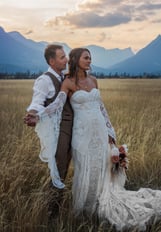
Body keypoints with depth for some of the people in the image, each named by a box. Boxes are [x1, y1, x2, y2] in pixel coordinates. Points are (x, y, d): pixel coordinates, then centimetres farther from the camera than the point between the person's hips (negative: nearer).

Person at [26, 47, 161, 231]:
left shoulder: (93, 80, 10)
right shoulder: (68, 83, -6)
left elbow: (100, 107, 14)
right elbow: (58, 104, -21)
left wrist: (109, 132, 11)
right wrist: (39, 118, -38)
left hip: (100, 131, 5)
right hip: (83, 133, -5)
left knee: (102, 170, 9)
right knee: (86, 172, 3)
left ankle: (101, 206, 26)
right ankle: (80, 210, 24)